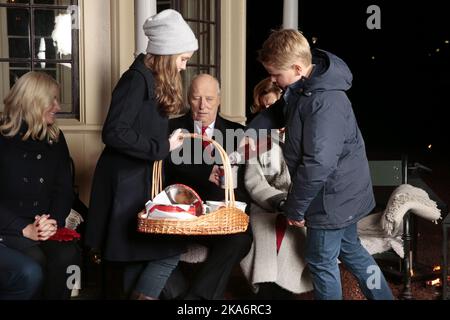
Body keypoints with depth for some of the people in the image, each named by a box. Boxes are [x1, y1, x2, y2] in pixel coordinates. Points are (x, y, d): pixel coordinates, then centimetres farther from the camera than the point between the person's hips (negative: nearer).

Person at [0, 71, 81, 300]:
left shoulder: (55, 139, 12)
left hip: (46, 226, 4)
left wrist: (55, 221, -12)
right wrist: (25, 229, -20)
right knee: (33, 269, -31)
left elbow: (64, 190, 8)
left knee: (68, 256, -27)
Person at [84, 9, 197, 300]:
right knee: (168, 249, -9)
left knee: (143, 252, 9)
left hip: (144, 179, 9)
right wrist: (162, 147, -18)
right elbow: (114, 132, -23)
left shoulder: (156, 82, 14)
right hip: (127, 183, -9)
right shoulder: (137, 79, -15)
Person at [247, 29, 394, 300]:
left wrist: (294, 207, -20)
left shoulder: (325, 102, -30)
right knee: (350, 249, 24)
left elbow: (318, 164, -32)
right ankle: (383, 297, 38)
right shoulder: (303, 88, 0)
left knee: (322, 262, 9)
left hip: (332, 198, -9)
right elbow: (277, 113, 19)